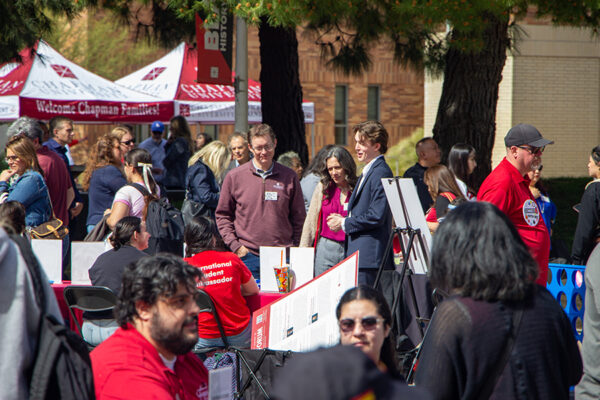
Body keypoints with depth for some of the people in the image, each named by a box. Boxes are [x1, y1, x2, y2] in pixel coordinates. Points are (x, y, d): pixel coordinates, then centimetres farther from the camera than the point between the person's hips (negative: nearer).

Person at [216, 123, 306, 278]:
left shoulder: (289, 177, 6)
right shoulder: (234, 177, 3)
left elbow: (299, 218, 11)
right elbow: (223, 215, 8)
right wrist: (235, 246, -2)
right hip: (248, 256, -1)